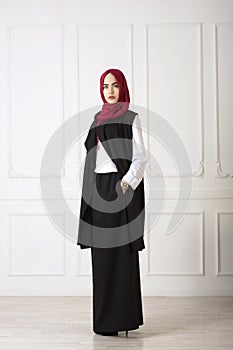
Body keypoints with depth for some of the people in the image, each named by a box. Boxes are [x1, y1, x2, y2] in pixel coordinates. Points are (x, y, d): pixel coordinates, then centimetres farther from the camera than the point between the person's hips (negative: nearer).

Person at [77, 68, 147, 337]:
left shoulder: (131, 118, -2)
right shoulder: (98, 118, 16)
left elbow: (140, 157, -8)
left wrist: (128, 180, -24)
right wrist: (90, 192, 13)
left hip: (120, 188, -6)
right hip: (98, 188, 7)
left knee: (120, 252, -5)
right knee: (101, 252, 7)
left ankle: (122, 318, 2)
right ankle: (106, 317, 17)